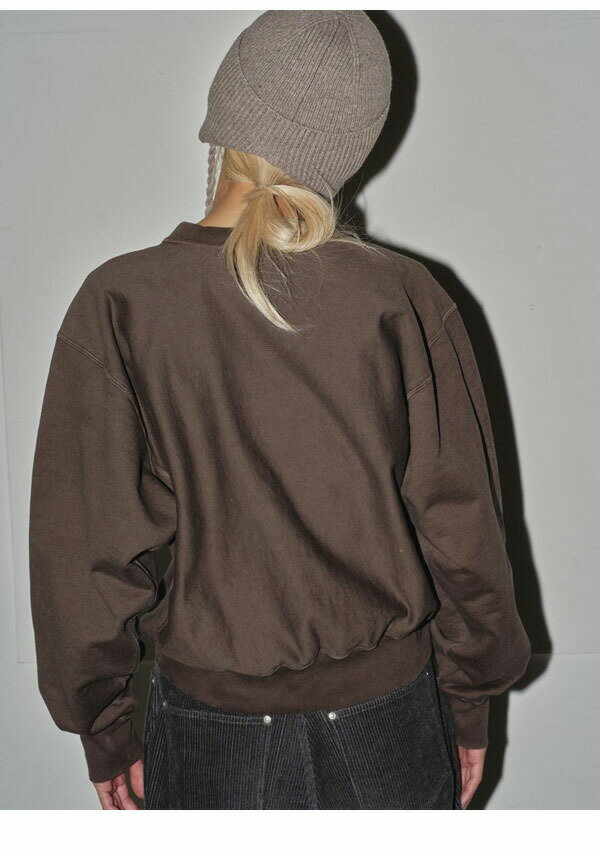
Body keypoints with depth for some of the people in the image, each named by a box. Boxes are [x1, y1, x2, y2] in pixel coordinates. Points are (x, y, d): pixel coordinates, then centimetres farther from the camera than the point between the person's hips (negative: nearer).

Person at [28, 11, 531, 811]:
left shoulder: (119, 305, -16)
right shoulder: (403, 300, -15)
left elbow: (87, 550, -11)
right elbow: (463, 530, -8)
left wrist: (105, 729, 5)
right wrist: (471, 703, 8)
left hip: (212, 729, 0)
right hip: (390, 717, 1)